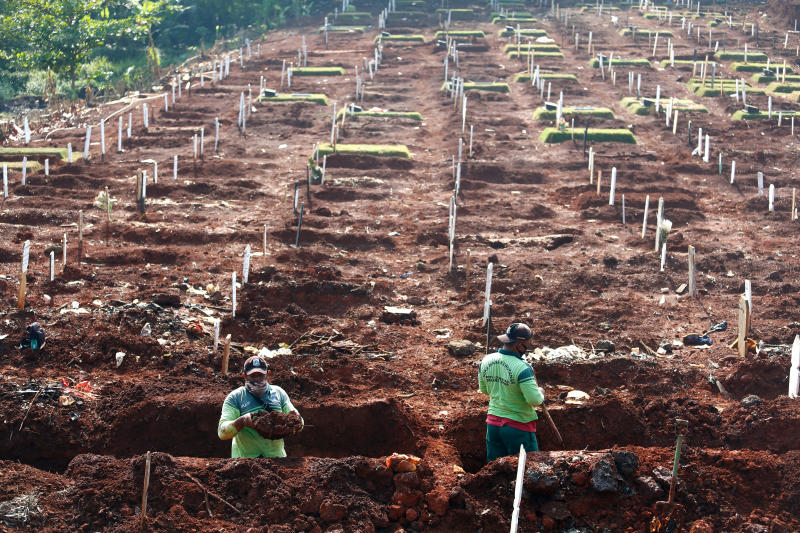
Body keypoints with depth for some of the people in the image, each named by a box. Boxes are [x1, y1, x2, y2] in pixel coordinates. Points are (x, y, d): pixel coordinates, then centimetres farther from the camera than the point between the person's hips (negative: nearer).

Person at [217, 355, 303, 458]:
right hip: (245, 458, -2)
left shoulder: (278, 393, 13)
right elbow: (222, 432, -4)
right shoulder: (235, 397, 4)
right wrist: (241, 421, -21)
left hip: (276, 456, 2)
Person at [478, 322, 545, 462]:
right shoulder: (522, 368, -23)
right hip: (519, 426, -6)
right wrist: (540, 392, -1)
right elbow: (535, 400, -22)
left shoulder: (486, 361, -2)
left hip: (493, 423, 6)